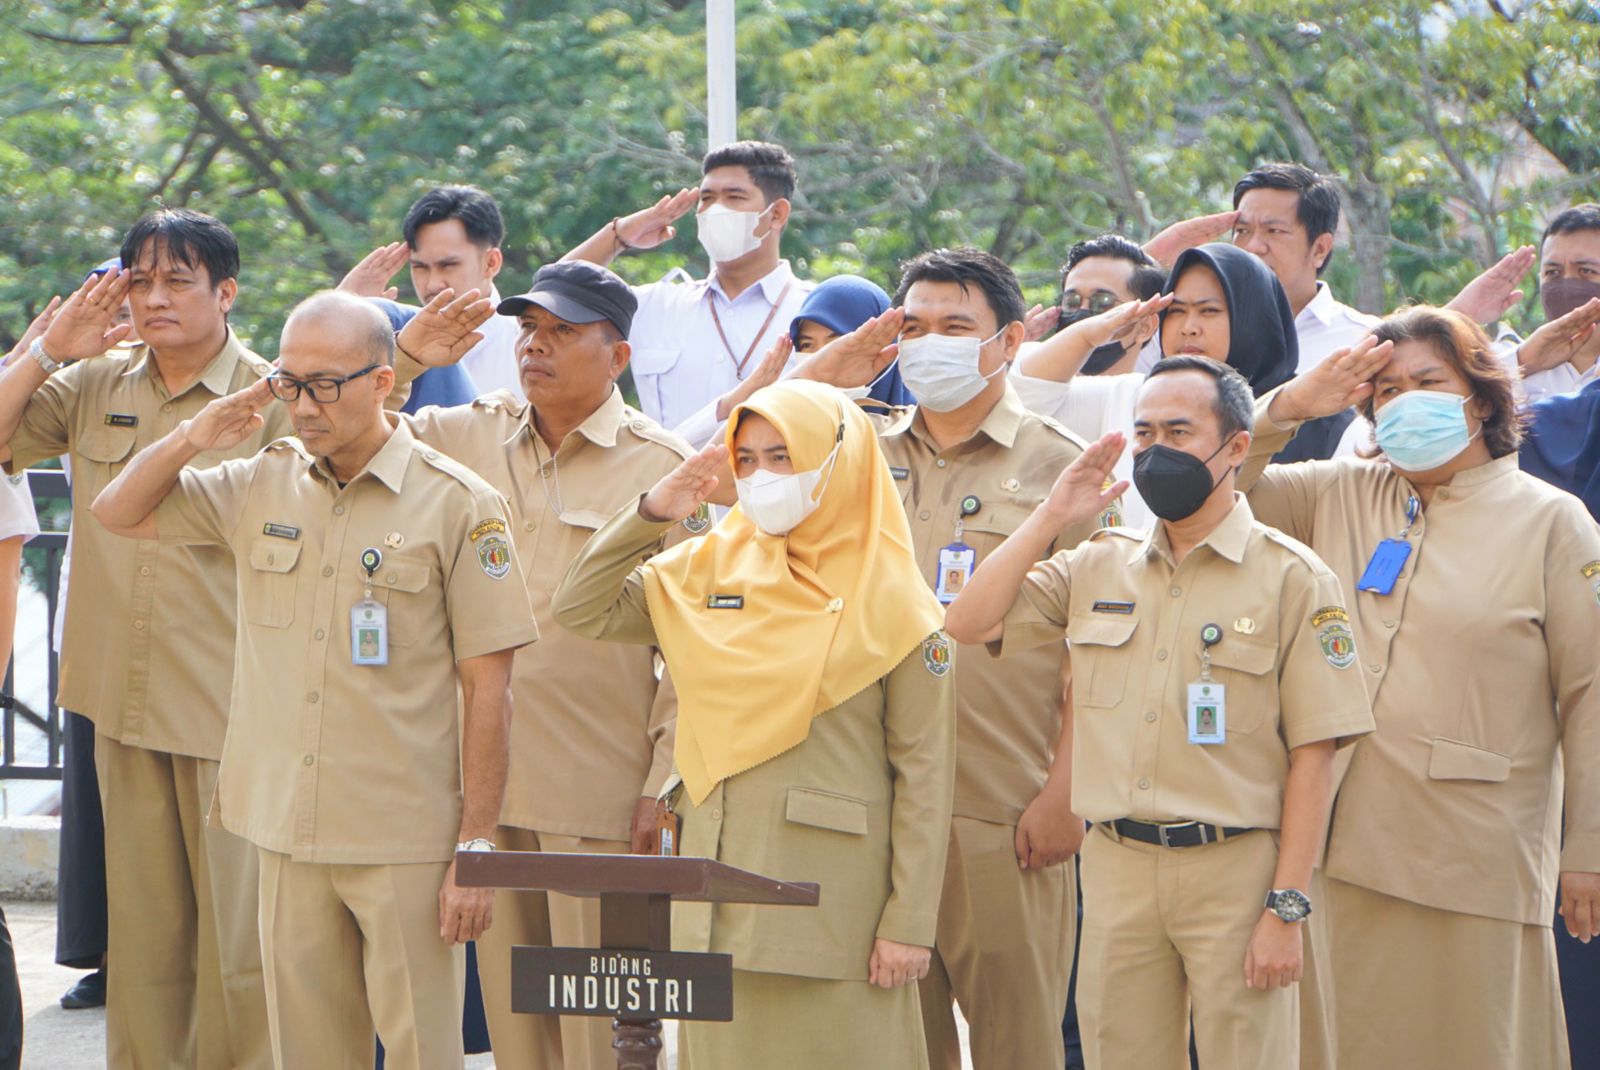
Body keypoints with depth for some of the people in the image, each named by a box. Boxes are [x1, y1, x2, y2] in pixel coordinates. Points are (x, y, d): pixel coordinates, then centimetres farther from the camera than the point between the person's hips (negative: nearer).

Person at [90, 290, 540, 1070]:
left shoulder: (457, 505, -5)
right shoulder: (261, 486, 9)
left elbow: (488, 687, -6)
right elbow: (118, 512, 19)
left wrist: (477, 846, -9)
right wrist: (196, 436, 1)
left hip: (406, 845, -4)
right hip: (288, 831, 4)